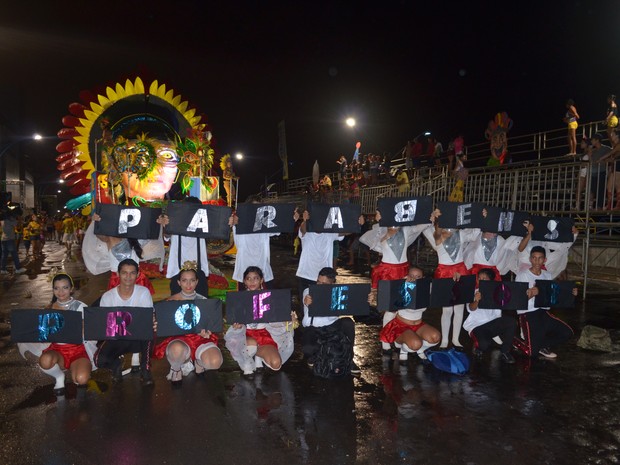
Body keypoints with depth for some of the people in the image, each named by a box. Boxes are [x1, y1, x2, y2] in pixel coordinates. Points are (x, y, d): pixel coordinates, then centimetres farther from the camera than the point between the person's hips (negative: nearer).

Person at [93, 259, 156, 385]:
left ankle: (145, 369, -12)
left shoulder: (143, 292, -7)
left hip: (139, 337, 0)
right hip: (116, 338, 1)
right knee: (99, 360, -27)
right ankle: (116, 364, 12)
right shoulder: (107, 297, -6)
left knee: (148, 330, -35)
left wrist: (152, 325, -38)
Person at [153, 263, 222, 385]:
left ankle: (198, 362, 12)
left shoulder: (203, 300, 9)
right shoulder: (171, 301, 5)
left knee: (215, 362, -29)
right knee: (177, 350, -42)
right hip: (178, 338, -1)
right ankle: (176, 370, -1)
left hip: (199, 337, 2)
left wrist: (205, 332, -14)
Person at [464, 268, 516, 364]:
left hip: (492, 324, 4)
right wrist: (476, 300, -43)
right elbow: (471, 308, -21)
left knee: (511, 321, -23)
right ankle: (478, 346, 7)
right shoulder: (475, 293, 0)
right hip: (476, 326, -3)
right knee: (484, 344, -33)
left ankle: (505, 352, -6)